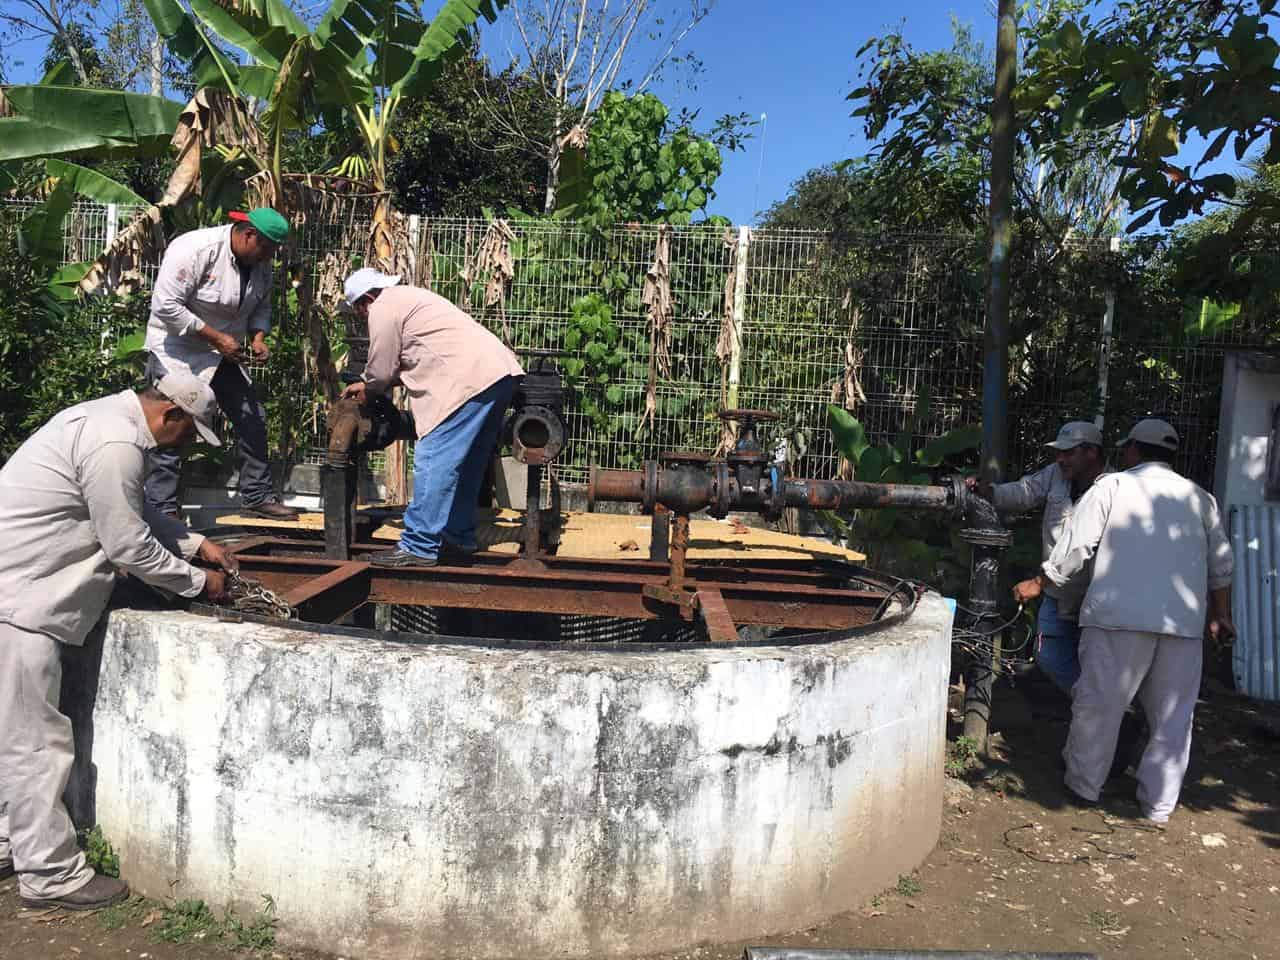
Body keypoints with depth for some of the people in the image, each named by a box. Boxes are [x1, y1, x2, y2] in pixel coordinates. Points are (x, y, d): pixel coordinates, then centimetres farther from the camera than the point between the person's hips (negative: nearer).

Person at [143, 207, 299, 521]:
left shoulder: (259, 262, -1)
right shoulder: (195, 249, -24)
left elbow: (261, 307, 12)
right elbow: (166, 306, -26)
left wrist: (258, 336, -8)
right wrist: (216, 337, -25)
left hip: (223, 353, 7)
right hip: (177, 350, -7)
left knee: (253, 421, 7)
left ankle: (257, 497, 18)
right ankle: (163, 510, 2)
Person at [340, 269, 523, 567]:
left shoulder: (383, 308, -1)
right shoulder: (407, 298, 30)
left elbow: (381, 371, 1)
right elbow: (404, 362, 34)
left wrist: (367, 390, 22)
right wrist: (368, 386, 33)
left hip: (472, 380, -10)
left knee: (432, 461, -8)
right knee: (466, 463, 17)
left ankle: (419, 548, -7)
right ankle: (459, 537, 25)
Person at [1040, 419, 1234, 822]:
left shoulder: (1111, 486, 4)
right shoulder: (1200, 497, 17)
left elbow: (1074, 549, -1)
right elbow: (1220, 564, 21)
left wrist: (1039, 584, 13)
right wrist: (1220, 614, 32)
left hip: (1120, 615, -4)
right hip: (1184, 622, 4)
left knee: (1099, 703, 7)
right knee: (1172, 715, 12)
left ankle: (1083, 786, 17)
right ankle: (1158, 804, 17)